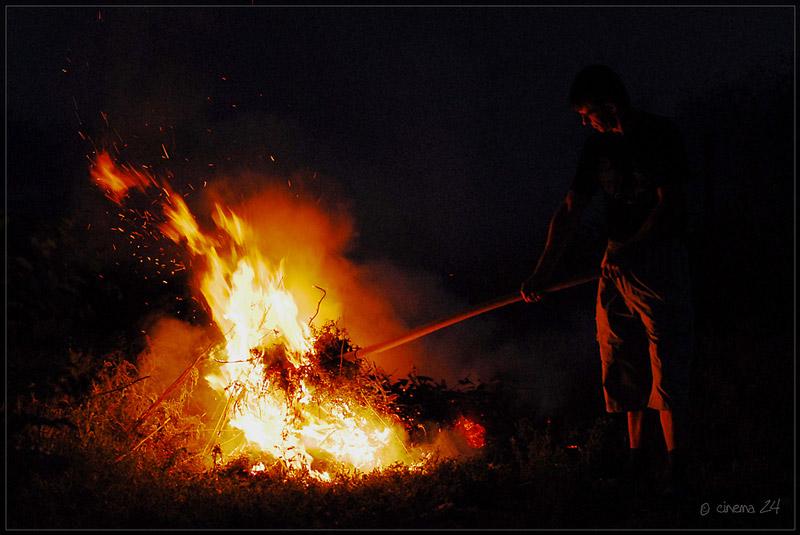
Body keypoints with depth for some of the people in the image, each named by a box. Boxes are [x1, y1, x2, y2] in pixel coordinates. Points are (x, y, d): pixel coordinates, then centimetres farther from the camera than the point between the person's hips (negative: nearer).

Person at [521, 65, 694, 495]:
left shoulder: (662, 136, -7)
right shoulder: (598, 145, 11)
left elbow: (669, 205, -11)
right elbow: (570, 210, 11)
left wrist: (630, 249, -16)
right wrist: (543, 271, 6)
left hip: (661, 258, -6)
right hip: (617, 264, 6)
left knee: (667, 367, -9)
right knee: (622, 365, 6)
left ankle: (675, 470, -9)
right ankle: (634, 458, 15)